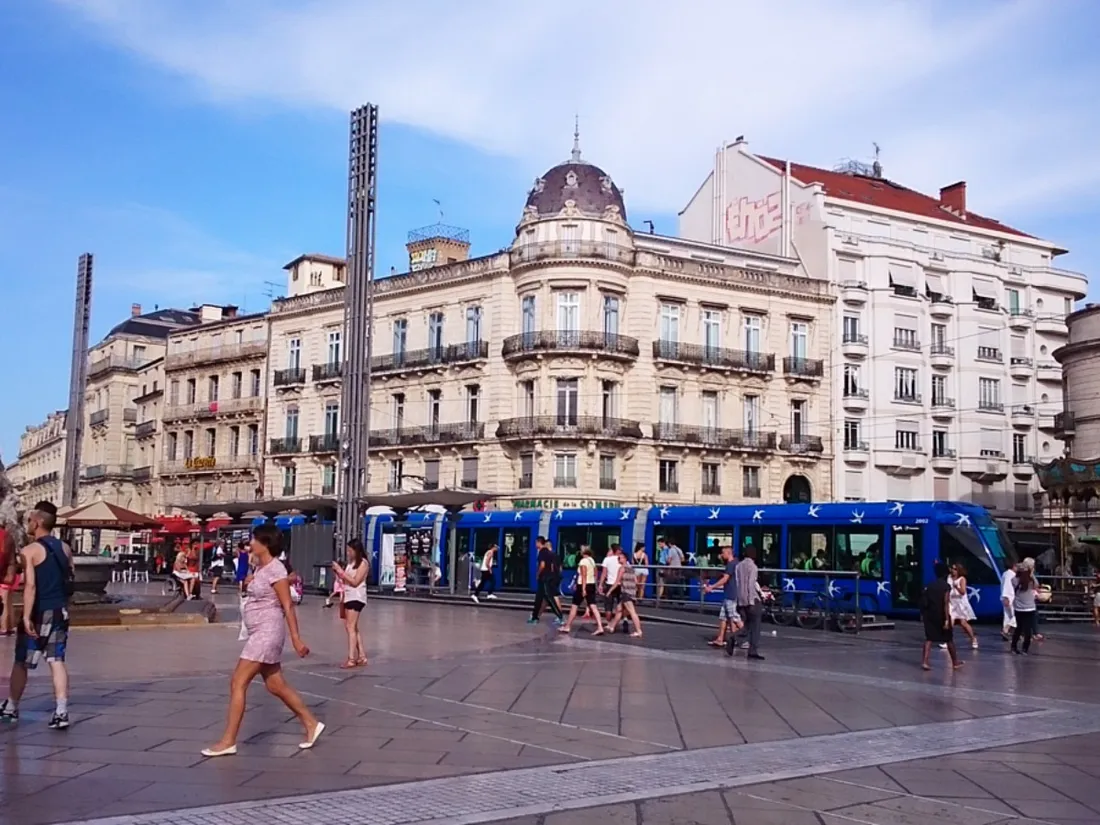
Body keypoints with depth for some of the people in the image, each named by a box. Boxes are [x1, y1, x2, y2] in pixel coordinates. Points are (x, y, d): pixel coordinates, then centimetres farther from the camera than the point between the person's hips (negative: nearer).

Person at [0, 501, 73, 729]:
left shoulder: (30, 551, -10)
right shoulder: (65, 549, 8)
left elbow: (30, 586, -19)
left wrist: (27, 616, -21)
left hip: (39, 612, -5)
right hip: (61, 612, 5)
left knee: (21, 662, 12)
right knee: (57, 661, 3)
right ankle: (61, 712, -6)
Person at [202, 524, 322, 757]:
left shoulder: (275, 569, -16)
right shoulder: (261, 567, 11)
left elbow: (288, 606, -18)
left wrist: (296, 638, -19)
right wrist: (251, 582, 8)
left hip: (267, 632, -10)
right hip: (260, 633, 10)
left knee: (237, 683, -8)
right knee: (276, 686, 13)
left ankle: (228, 741, -2)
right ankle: (311, 724, 22)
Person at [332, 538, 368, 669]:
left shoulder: (363, 563, -8)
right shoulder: (350, 563, 16)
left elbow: (355, 582, -15)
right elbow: (345, 580, 15)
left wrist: (341, 572, -15)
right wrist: (338, 572, 1)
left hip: (356, 597, -9)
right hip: (348, 597, 9)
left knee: (351, 628, -13)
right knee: (354, 628, 12)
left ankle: (351, 659, -15)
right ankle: (362, 657, 19)